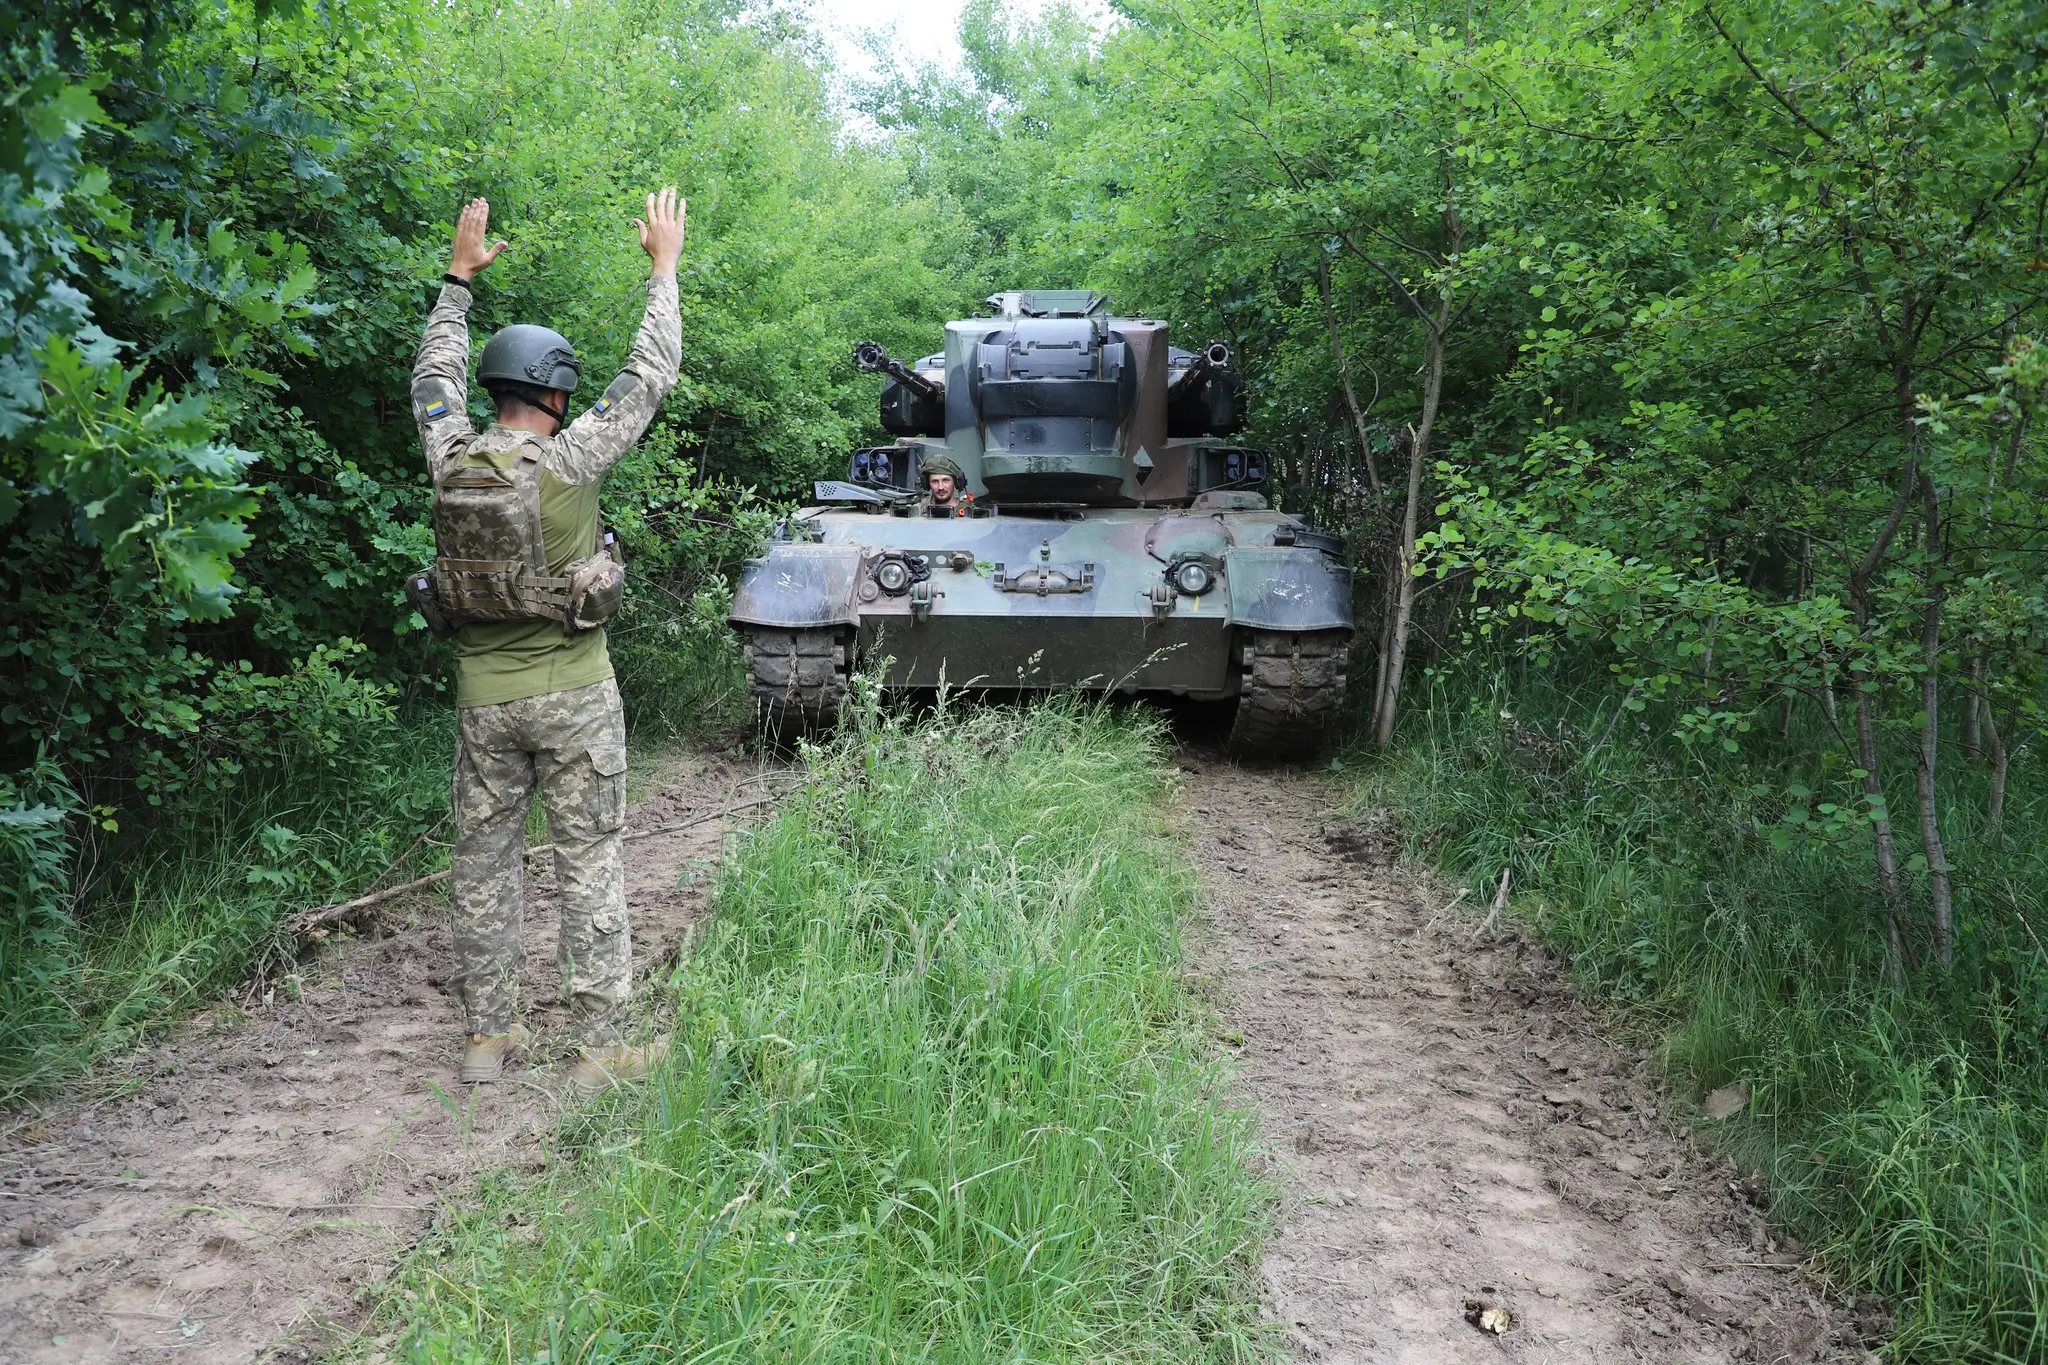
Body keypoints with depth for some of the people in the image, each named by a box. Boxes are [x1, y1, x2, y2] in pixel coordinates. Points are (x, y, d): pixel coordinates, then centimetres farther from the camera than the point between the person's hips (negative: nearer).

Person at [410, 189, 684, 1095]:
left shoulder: (451, 458, -3)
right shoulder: (568, 458, -13)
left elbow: (437, 375, 18)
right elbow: (653, 372, -3)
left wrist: (460, 275, 27)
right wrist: (665, 263, 8)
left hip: (482, 696, 4)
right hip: (573, 695, -4)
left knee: (484, 861, 13)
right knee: (589, 864, 4)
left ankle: (486, 1038, 21)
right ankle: (601, 1048, 8)